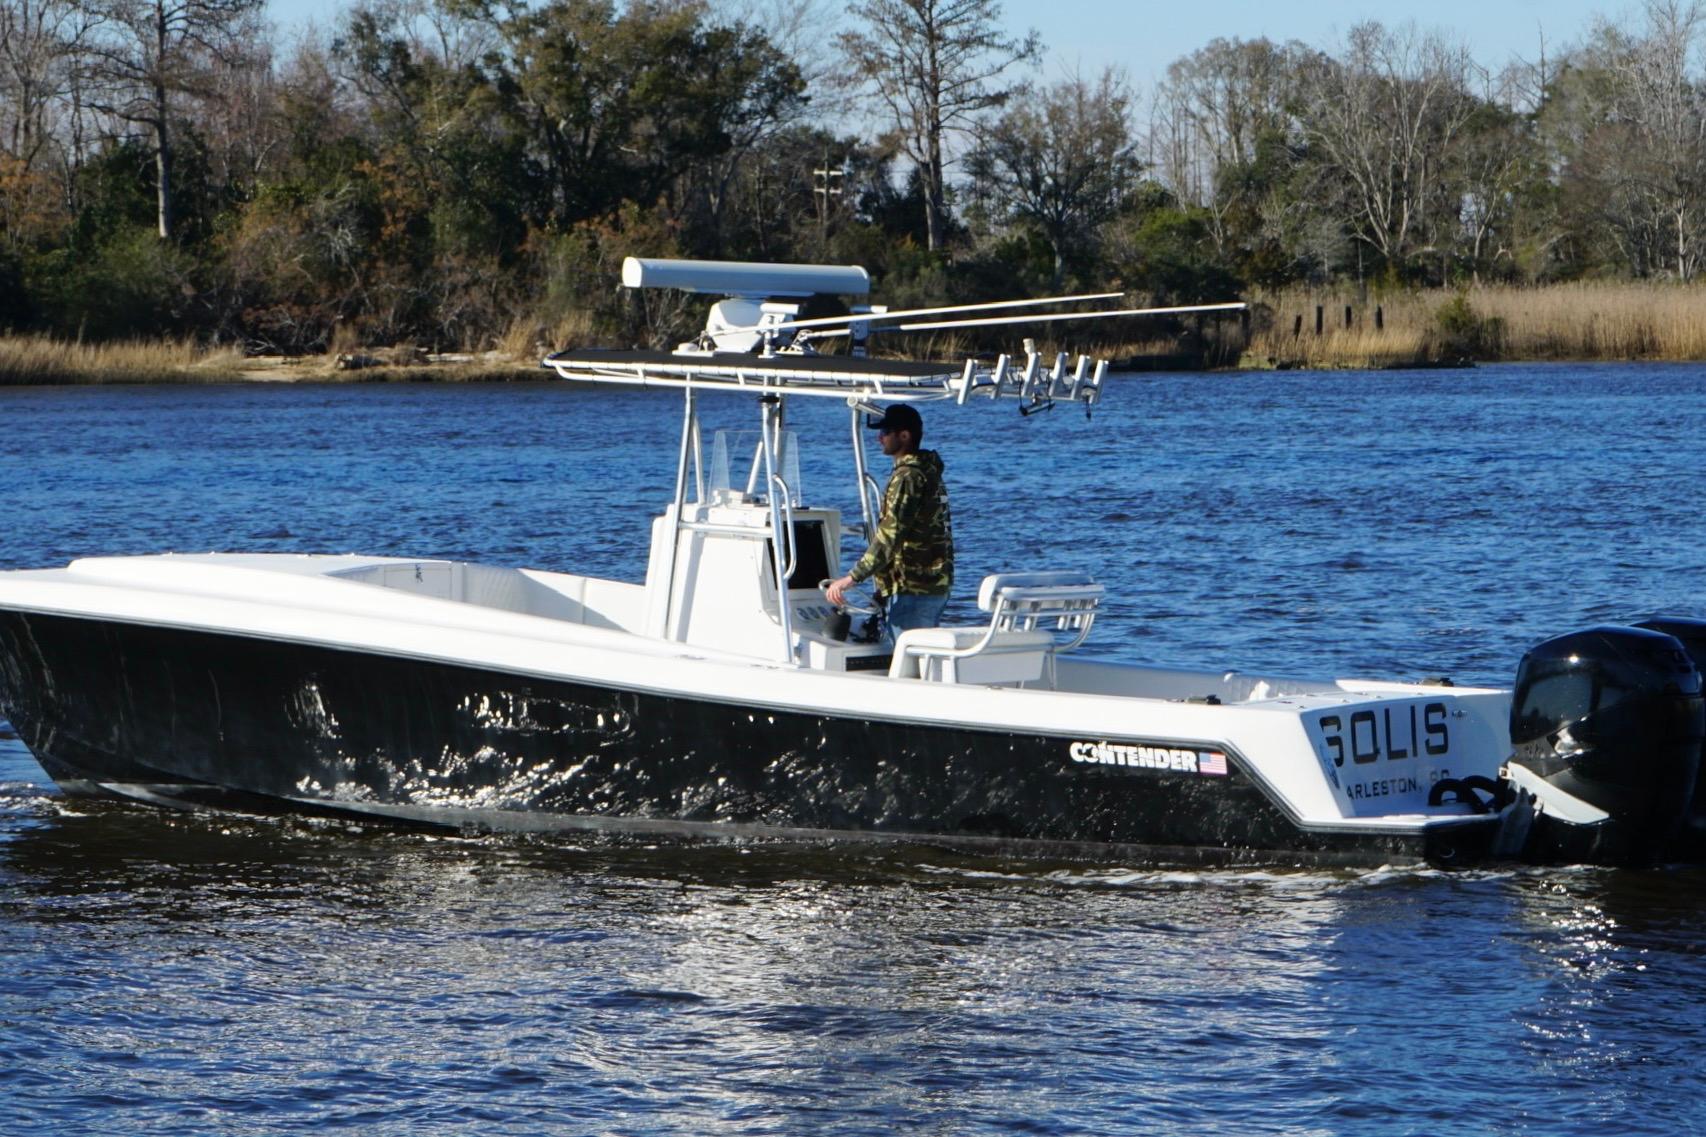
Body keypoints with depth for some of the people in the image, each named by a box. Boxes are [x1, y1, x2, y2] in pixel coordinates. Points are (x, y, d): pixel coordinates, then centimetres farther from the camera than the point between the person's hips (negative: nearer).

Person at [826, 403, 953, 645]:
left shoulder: (907, 477, -16)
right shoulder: (930, 472, 17)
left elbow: (889, 536, -24)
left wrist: (852, 577, -26)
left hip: (911, 589, -10)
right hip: (936, 586, 10)